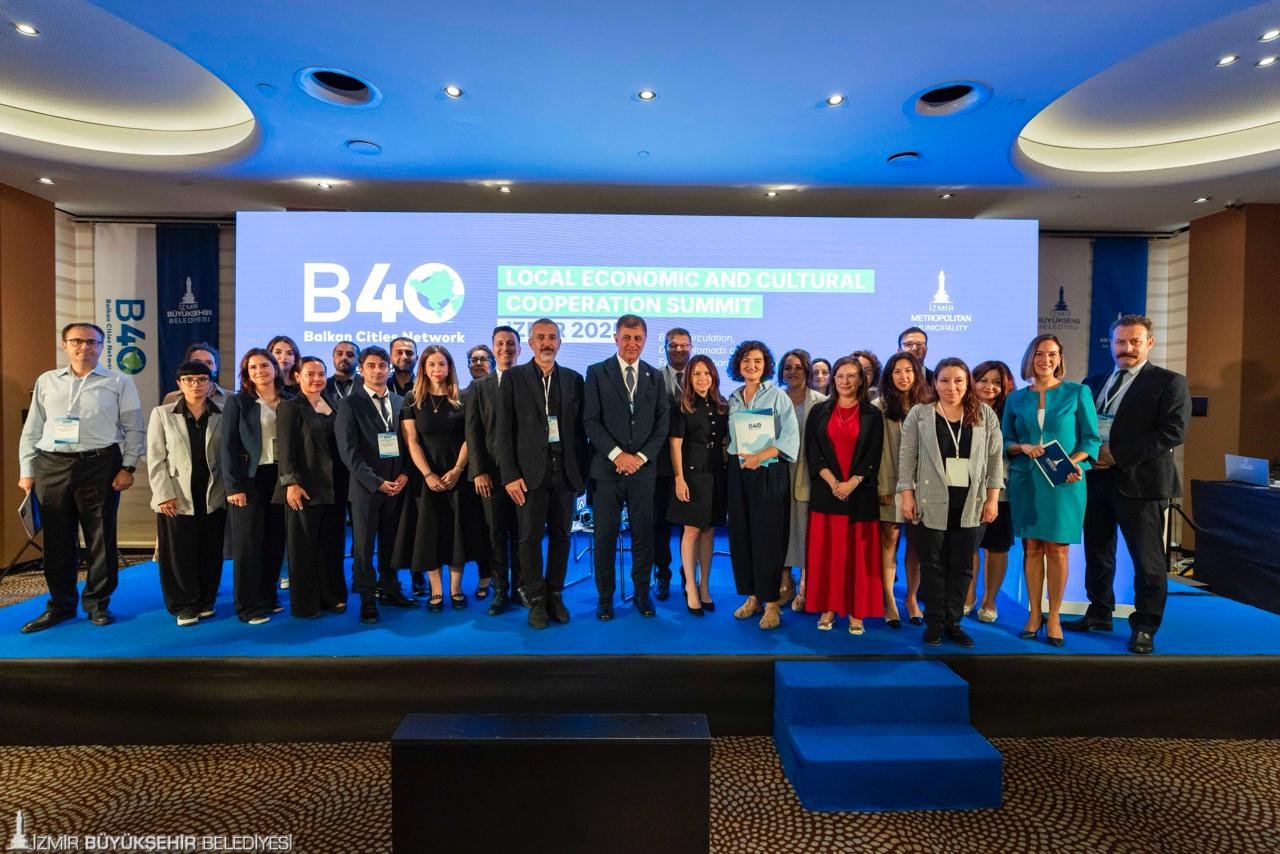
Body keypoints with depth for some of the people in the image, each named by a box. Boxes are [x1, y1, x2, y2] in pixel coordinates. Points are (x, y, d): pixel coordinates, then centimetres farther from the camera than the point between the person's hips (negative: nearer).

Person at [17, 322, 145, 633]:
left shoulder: (119, 382, 4)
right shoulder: (46, 381, 13)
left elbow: (134, 429, 1)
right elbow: (31, 430, 14)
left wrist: (128, 467, -7)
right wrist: (26, 470, 7)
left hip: (99, 465, -3)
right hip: (51, 466, 3)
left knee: (101, 538, 3)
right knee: (57, 540, 8)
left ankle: (97, 603, 15)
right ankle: (60, 604, 21)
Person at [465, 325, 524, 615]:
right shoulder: (478, 388, 8)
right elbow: (473, 432, 3)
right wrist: (479, 471, -6)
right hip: (492, 474, 1)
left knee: (522, 533, 7)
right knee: (496, 534, 6)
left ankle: (520, 587, 20)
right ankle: (500, 590, 17)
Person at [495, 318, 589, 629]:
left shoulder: (573, 379, 8)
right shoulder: (513, 377, 2)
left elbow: (580, 428, 9)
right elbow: (505, 430, -2)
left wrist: (582, 471, 3)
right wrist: (510, 475, -8)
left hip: (565, 470, 2)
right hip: (530, 471, -2)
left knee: (561, 535, 9)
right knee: (531, 537, 4)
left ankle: (555, 595, 24)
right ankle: (536, 600, 18)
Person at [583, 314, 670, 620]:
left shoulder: (655, 376, 10)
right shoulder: (597, 372, 3)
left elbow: (663, 422, 5)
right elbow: (590, 420, -4)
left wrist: (642, 456, -7)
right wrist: (616, 454, -12)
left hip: (643, 467, 2)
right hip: (607, 468, -2)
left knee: (644, 534, 8)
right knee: (605, 536, 4)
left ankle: (642, 593, 23)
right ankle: (605, 597, 19)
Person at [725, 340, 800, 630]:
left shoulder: (777, 395, -2)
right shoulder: (733, 399, 12)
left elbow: (791, 436, -10)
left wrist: (759, 456, -19)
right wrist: (739, 457, -1)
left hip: (769, 473, -4)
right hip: (739, 473, 5)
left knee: (768, 536, -2)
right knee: (741, 535, 6)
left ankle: (771, 602, 8)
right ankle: (752, 596, 19)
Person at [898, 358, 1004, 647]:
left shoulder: (985, 414, 5)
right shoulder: (919, 414, 0)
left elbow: (996, 458, 6)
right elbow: (907, 458, -1)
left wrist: (993, 498, 1)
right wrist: (907, 495, -6)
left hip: (971, 505, 2)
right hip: (932, 503, -2)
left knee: (962, 566, 9)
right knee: (932, 565, 6)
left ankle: (953, 622, 21)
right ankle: (934, 622, 18)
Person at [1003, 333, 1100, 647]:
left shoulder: (1078, 392, 2)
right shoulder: (1016, 398, 7)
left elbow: (1091, 439, 1)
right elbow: (1005, 441, 9)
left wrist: (1074, 462, -17)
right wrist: (1023, 447, -12)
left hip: (1063, 482, -2)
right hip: (1025, 480, 2)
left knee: (1057, 549, 2)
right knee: (1031, 547, 6)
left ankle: (1053, 616, 15)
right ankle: (1034, 614, 16)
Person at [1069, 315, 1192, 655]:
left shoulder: (1169, 382, -2)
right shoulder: (1094, 382, 14)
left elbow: (1173, 432, -13)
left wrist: (1117, 456, -18)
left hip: (1140, 482, -5)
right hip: (1096, 480, 5)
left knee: (1148, 560, 5)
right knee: (1097, 554, 14)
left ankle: (1144, 627, 20)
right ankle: (1099, 614, 28)